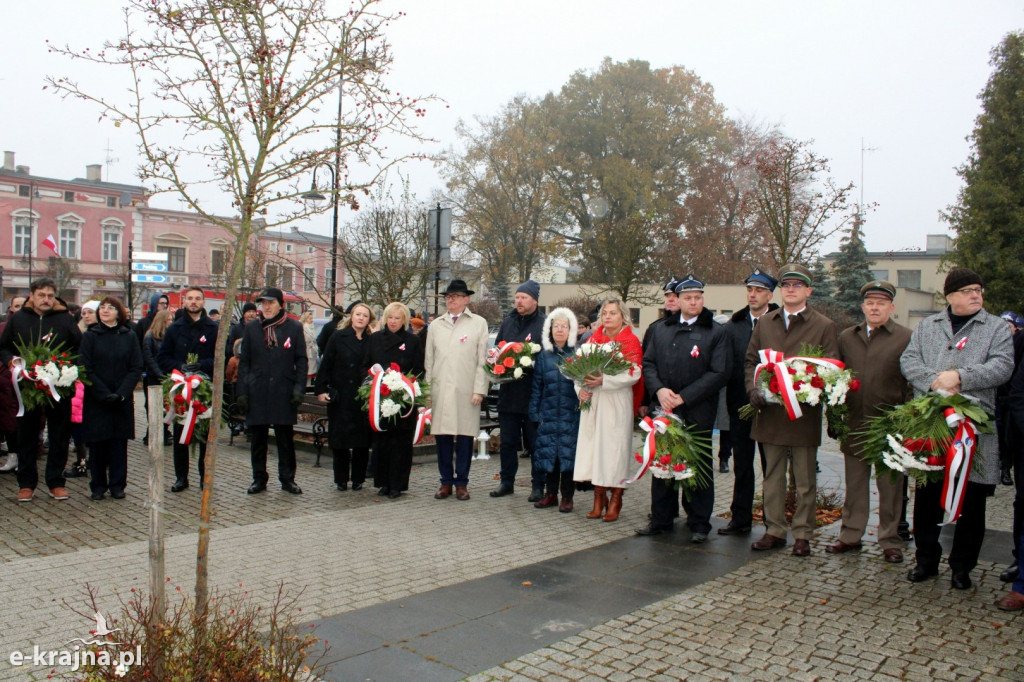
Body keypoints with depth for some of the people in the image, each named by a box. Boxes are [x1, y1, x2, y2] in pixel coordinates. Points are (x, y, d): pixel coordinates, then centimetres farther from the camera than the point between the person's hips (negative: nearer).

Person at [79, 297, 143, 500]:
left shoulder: (129, 336, 4)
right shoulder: (90, 336, 2)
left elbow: (136, 368, 0)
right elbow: (86, 369, -4)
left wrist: (122, 393, -13)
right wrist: (104, 394, -14)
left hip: (122, 401, 1)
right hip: (96, 400, -1)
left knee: (119, 443, 4)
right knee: (97, 443, 3)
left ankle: (117, 485, 12)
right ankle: (98, 486, 13)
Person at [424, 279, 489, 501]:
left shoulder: (479, 323, 5)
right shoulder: (436, 325, 14)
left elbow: (482, 359, 1)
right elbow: (429, 359, 14)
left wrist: (479, 390, -6)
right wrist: (427, 389, 7)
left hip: (466, 391, -2)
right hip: (440, 390, 3)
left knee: (465, 437, 1)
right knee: (442, 436, 4)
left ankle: (462, 483, 12)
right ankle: (446, 481, 15)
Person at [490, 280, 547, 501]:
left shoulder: (544, 323, -5)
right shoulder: (507, 322, 12)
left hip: (533, 393, -5)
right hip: (508, 391, 5)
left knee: (535, 442, 5)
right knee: (507, 441, 13)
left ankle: (538, 485, 15)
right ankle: (507, 482, 25)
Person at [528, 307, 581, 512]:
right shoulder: (544, 355, 8)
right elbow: (537, 385, 10)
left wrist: (583, 405, -11)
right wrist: (534, 412, 6)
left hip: (571, 413, -3)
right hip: (548, 414, 3)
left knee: (569, 452, 1)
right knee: (548, 452, 7)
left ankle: (567, 496, 12)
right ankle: (551, 493, 20)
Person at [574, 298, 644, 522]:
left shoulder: (630, 341, -2)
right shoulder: (594, 338, 14)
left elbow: (634, 374, -12)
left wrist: (604, 380, -22)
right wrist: (581, 387, -6)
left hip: (616, 403, -5)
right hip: (592, 402, 5)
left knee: (614, 447, -3)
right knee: (593, 445, 4)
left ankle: (615, 500, 7)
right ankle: (599, 498, 15)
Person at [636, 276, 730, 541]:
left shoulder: (716, 333, -2)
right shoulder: (661, 330, 12)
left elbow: (719, 373, -10)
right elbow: (648, 363, 10)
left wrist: (684, 397, -15)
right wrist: (659, 390, -9)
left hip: (697, 414, -4)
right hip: (663, 410, 4)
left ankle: (699, 524, 18)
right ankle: (661, 519, 23)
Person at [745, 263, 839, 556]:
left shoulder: (824, 326, 1)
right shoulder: (765, 323, 12)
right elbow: (751, 360, 13)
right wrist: (754, 390, -3)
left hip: (805, 412, -3)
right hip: (770, 411, 3)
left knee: (805, 479, 6)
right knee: (772, 475, 11)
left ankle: (802, 534, 16)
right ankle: (774, 530, 20)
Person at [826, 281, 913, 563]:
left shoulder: (906, 338, -3)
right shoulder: (846, 337, 10)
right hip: (854, 424, 4)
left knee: (890, 485, 8)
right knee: (854, 484, 13)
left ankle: (890, 540, 20)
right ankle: (851, 535, 23)